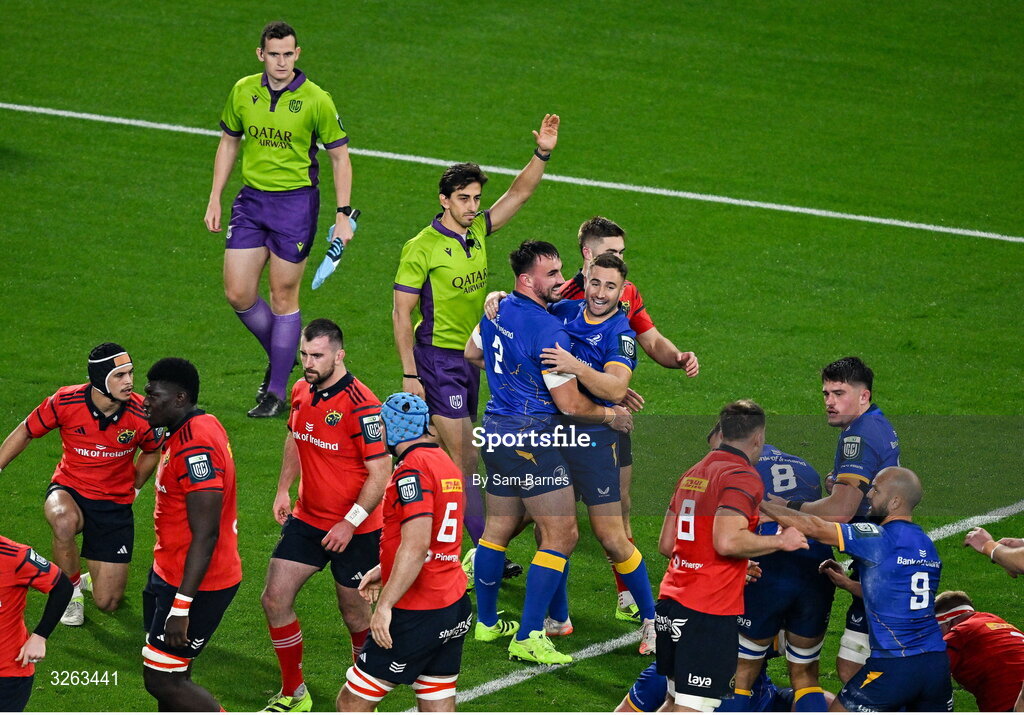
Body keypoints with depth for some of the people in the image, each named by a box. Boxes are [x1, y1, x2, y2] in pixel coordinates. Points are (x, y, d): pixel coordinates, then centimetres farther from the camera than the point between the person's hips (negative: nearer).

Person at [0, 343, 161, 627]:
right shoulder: (65, 402, -18)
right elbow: (25, 433, 0)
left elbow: (151, 452, 8)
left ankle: (93, 578, 36)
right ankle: (71, 590, -10)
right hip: (69, 489, -1)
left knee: (107, 603, -4)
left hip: (115, 504, 1)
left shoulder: (141, 414, -16)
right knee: (65, 521, -40)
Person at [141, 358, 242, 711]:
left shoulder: (196, 447, -24)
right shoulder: (201, 427, 8)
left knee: (162, 681, -6)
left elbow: (205, 536, -27)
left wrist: (181, 606, -28)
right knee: (171, 675, 15)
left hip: (195, 584, -10)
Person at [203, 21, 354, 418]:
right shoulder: (243, 92, 1)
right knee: (237, 293, 0)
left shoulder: (316, 100, -10)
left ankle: (277, 393, 10)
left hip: (296, 202, -4)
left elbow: (340, 158, -3)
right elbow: (228, 143, 14)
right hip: (251, 198, 4)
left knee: (283, 297, 0)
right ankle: (280, 358, 26)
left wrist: (343, 216, -8)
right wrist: (215, 200, 10)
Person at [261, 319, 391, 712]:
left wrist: (350, 523, -24)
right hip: (307, 519, 7)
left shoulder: (361, 406, -22)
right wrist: (283, 490, 10)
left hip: (354, 531, -7)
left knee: (354, 614, 6)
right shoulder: (302, 391, 1)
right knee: (275, 599, 1)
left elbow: (380, 473, -21)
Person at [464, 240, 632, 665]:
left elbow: (472, 353, 27)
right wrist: (610, 415, 1)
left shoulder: (498, 311, 6)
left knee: (498, 528, 20)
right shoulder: (548, 331, -20)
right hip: (533, 438, -9)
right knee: (561, 536, -4)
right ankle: (528, 638, -8)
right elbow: (570, 405, -17)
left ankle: (486, 622, 31)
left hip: (496, 431, 9)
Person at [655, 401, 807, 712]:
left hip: (671, 601, 8)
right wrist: (781, 541, -8)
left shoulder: (691, 474, 17)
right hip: (710, 611, -8)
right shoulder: (743, 477, -9)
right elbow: (727, 541, -23)